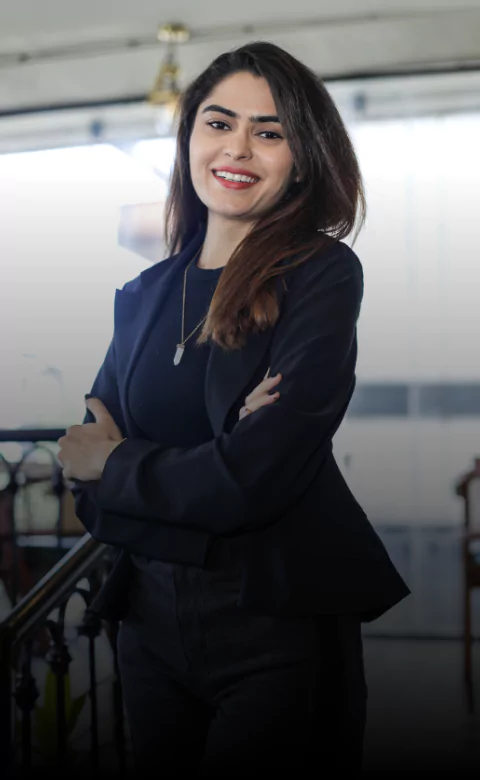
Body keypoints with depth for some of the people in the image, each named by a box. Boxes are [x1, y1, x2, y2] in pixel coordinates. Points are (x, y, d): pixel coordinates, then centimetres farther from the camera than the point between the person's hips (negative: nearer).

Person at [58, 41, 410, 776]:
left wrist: (115, 463, -4)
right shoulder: (147, 293, 5)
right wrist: (205, 470, -19)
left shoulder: (321, 275, -11)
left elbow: (256, 479, -20)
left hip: (279, 628, -5)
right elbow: (88, 489, 0)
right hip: (149, 614, 5)